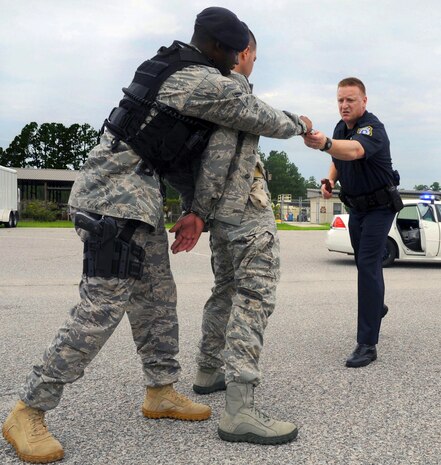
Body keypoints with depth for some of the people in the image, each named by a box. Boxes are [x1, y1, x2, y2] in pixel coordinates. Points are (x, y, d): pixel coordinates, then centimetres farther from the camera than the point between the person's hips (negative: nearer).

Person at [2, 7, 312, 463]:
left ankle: (160, 392, 24)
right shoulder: (209, 85, -14)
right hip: (115, 194, -10)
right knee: (103, 306, -11)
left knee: (156, 296, 12)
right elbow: (264, 119, -3)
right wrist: (298, 125, 18)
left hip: (139, 194, 10)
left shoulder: (172, 66, 14)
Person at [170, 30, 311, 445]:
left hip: (221, 209, 10)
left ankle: (208, 371, 31)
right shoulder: (235, 84, -8)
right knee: (255, 295, -12)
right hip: (247, 208, -10)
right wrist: (198, 212, -19)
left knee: (227, 288, 21)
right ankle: (239, 410, -16)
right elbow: (221, 149, -18)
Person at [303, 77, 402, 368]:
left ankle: (368, 344, -17)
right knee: (364, 263, 20)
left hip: (379, 206, -8)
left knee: (368, 266, -18)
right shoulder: (341, 128, -1)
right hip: (356, 206, 8)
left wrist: (324, 144, -70)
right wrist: (330, 180, -5)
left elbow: (354, 150, -50)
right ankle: (377, 306, 48)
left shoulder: (373, 128, -26)